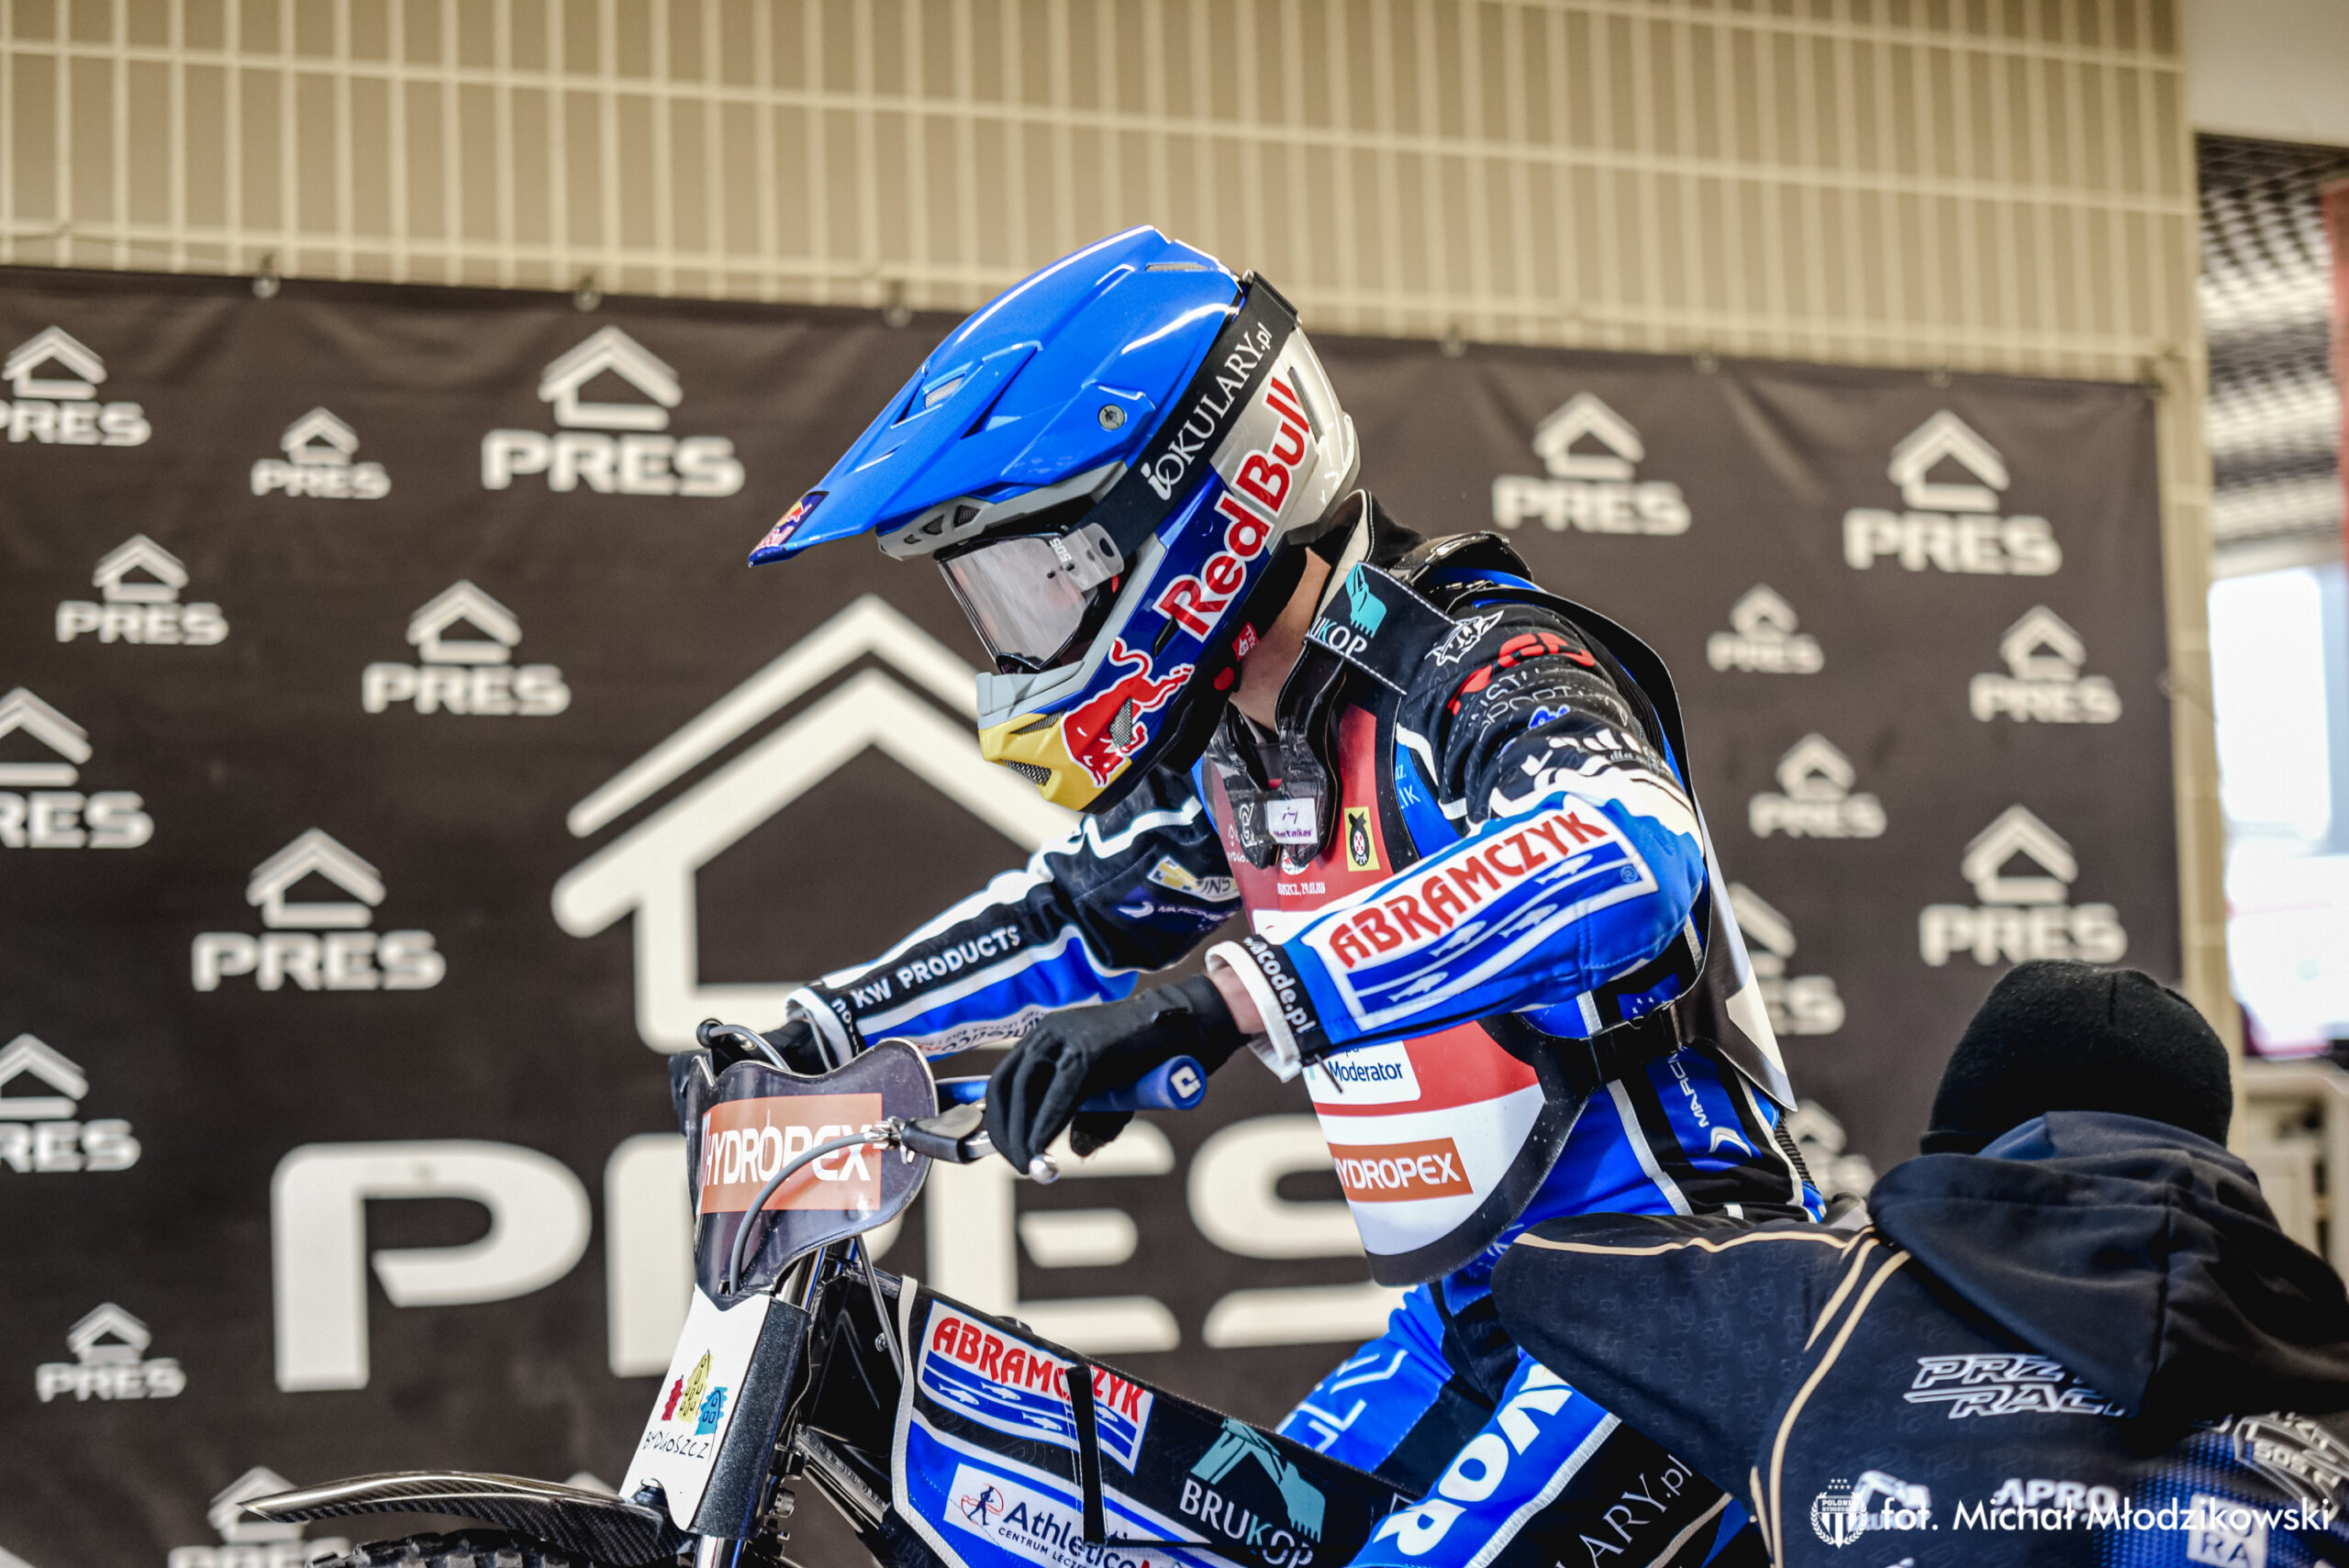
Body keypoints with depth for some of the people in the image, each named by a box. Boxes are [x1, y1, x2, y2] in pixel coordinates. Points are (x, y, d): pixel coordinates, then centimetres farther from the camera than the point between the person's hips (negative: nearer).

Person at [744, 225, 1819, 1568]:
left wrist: (1223, 1004, -49)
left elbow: (1628, 858, -43)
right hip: (1465, 1315, 9)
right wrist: (823, 1029, 21)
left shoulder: (1482, 667, -20)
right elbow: (1084, 907, 28)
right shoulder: (1223, 743, 7)